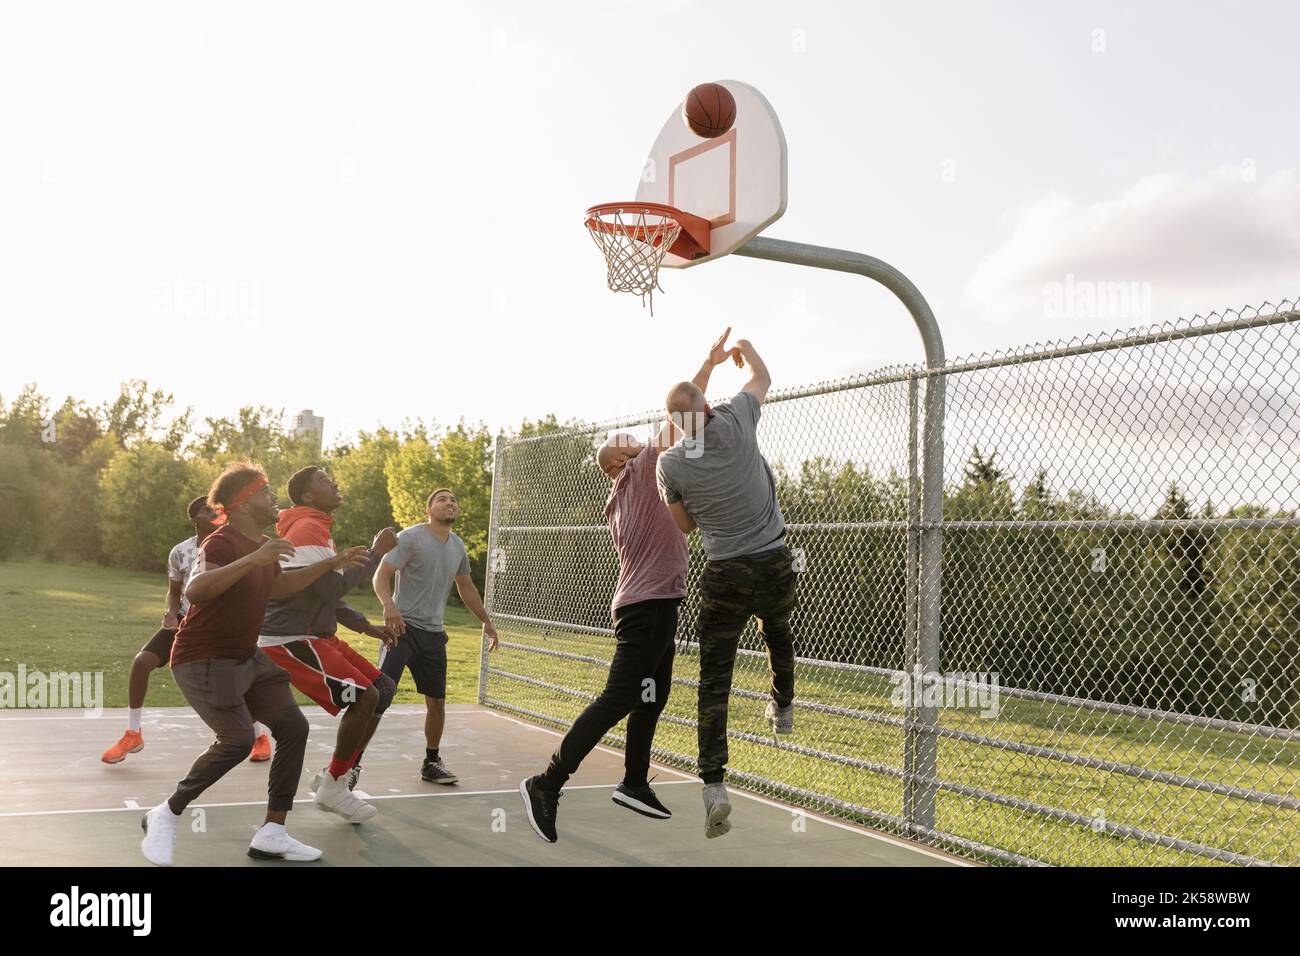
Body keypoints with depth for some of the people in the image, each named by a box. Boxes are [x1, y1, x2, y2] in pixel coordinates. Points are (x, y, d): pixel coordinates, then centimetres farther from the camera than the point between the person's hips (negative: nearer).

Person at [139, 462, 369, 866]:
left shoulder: (263, 545, 8)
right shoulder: (222, 542, -20)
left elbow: (278, 585, 28)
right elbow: (194, 590, -39)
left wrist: (330, 564, 23)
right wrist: (252, 559, -45)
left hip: (246, 658, 9)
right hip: (204, 660, -9)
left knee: (293, 727, 1)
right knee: (238, 738, -23)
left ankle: (271, 835, 6)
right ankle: (165, 816, -2)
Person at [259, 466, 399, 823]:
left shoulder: (317, 529, 18)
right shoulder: (307, 529, -16)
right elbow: (333, 589, -24)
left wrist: (365, 626, 16)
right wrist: (375, 554, -18)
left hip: (316, 637, 10)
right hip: (290, 641, -10)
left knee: (383, 689, 8)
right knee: (364, 696, -17)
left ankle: (339, 777, 15)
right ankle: (333, 786, -3)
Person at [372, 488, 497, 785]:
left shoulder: (458, 546, 12)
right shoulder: (411, 537, -9)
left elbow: (466, 587, 26)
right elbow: (381, 574, -15)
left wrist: (486, 622, 28)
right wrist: (388, 604, -34)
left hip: (434, 634, 6)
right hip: (403, 627, -6)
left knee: (437, 702, 10)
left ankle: (431, 763, 27)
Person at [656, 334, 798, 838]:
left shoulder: (670, 463, -5)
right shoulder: (735, 423, -6)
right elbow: (762, 378, 16)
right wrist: (745, 349, 34)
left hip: (724, 576, -2)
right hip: (775, 566, 2)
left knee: (714, 682, 0)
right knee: (777, 633, 33)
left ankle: (714, 784, -9)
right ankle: (783, 708, 54)